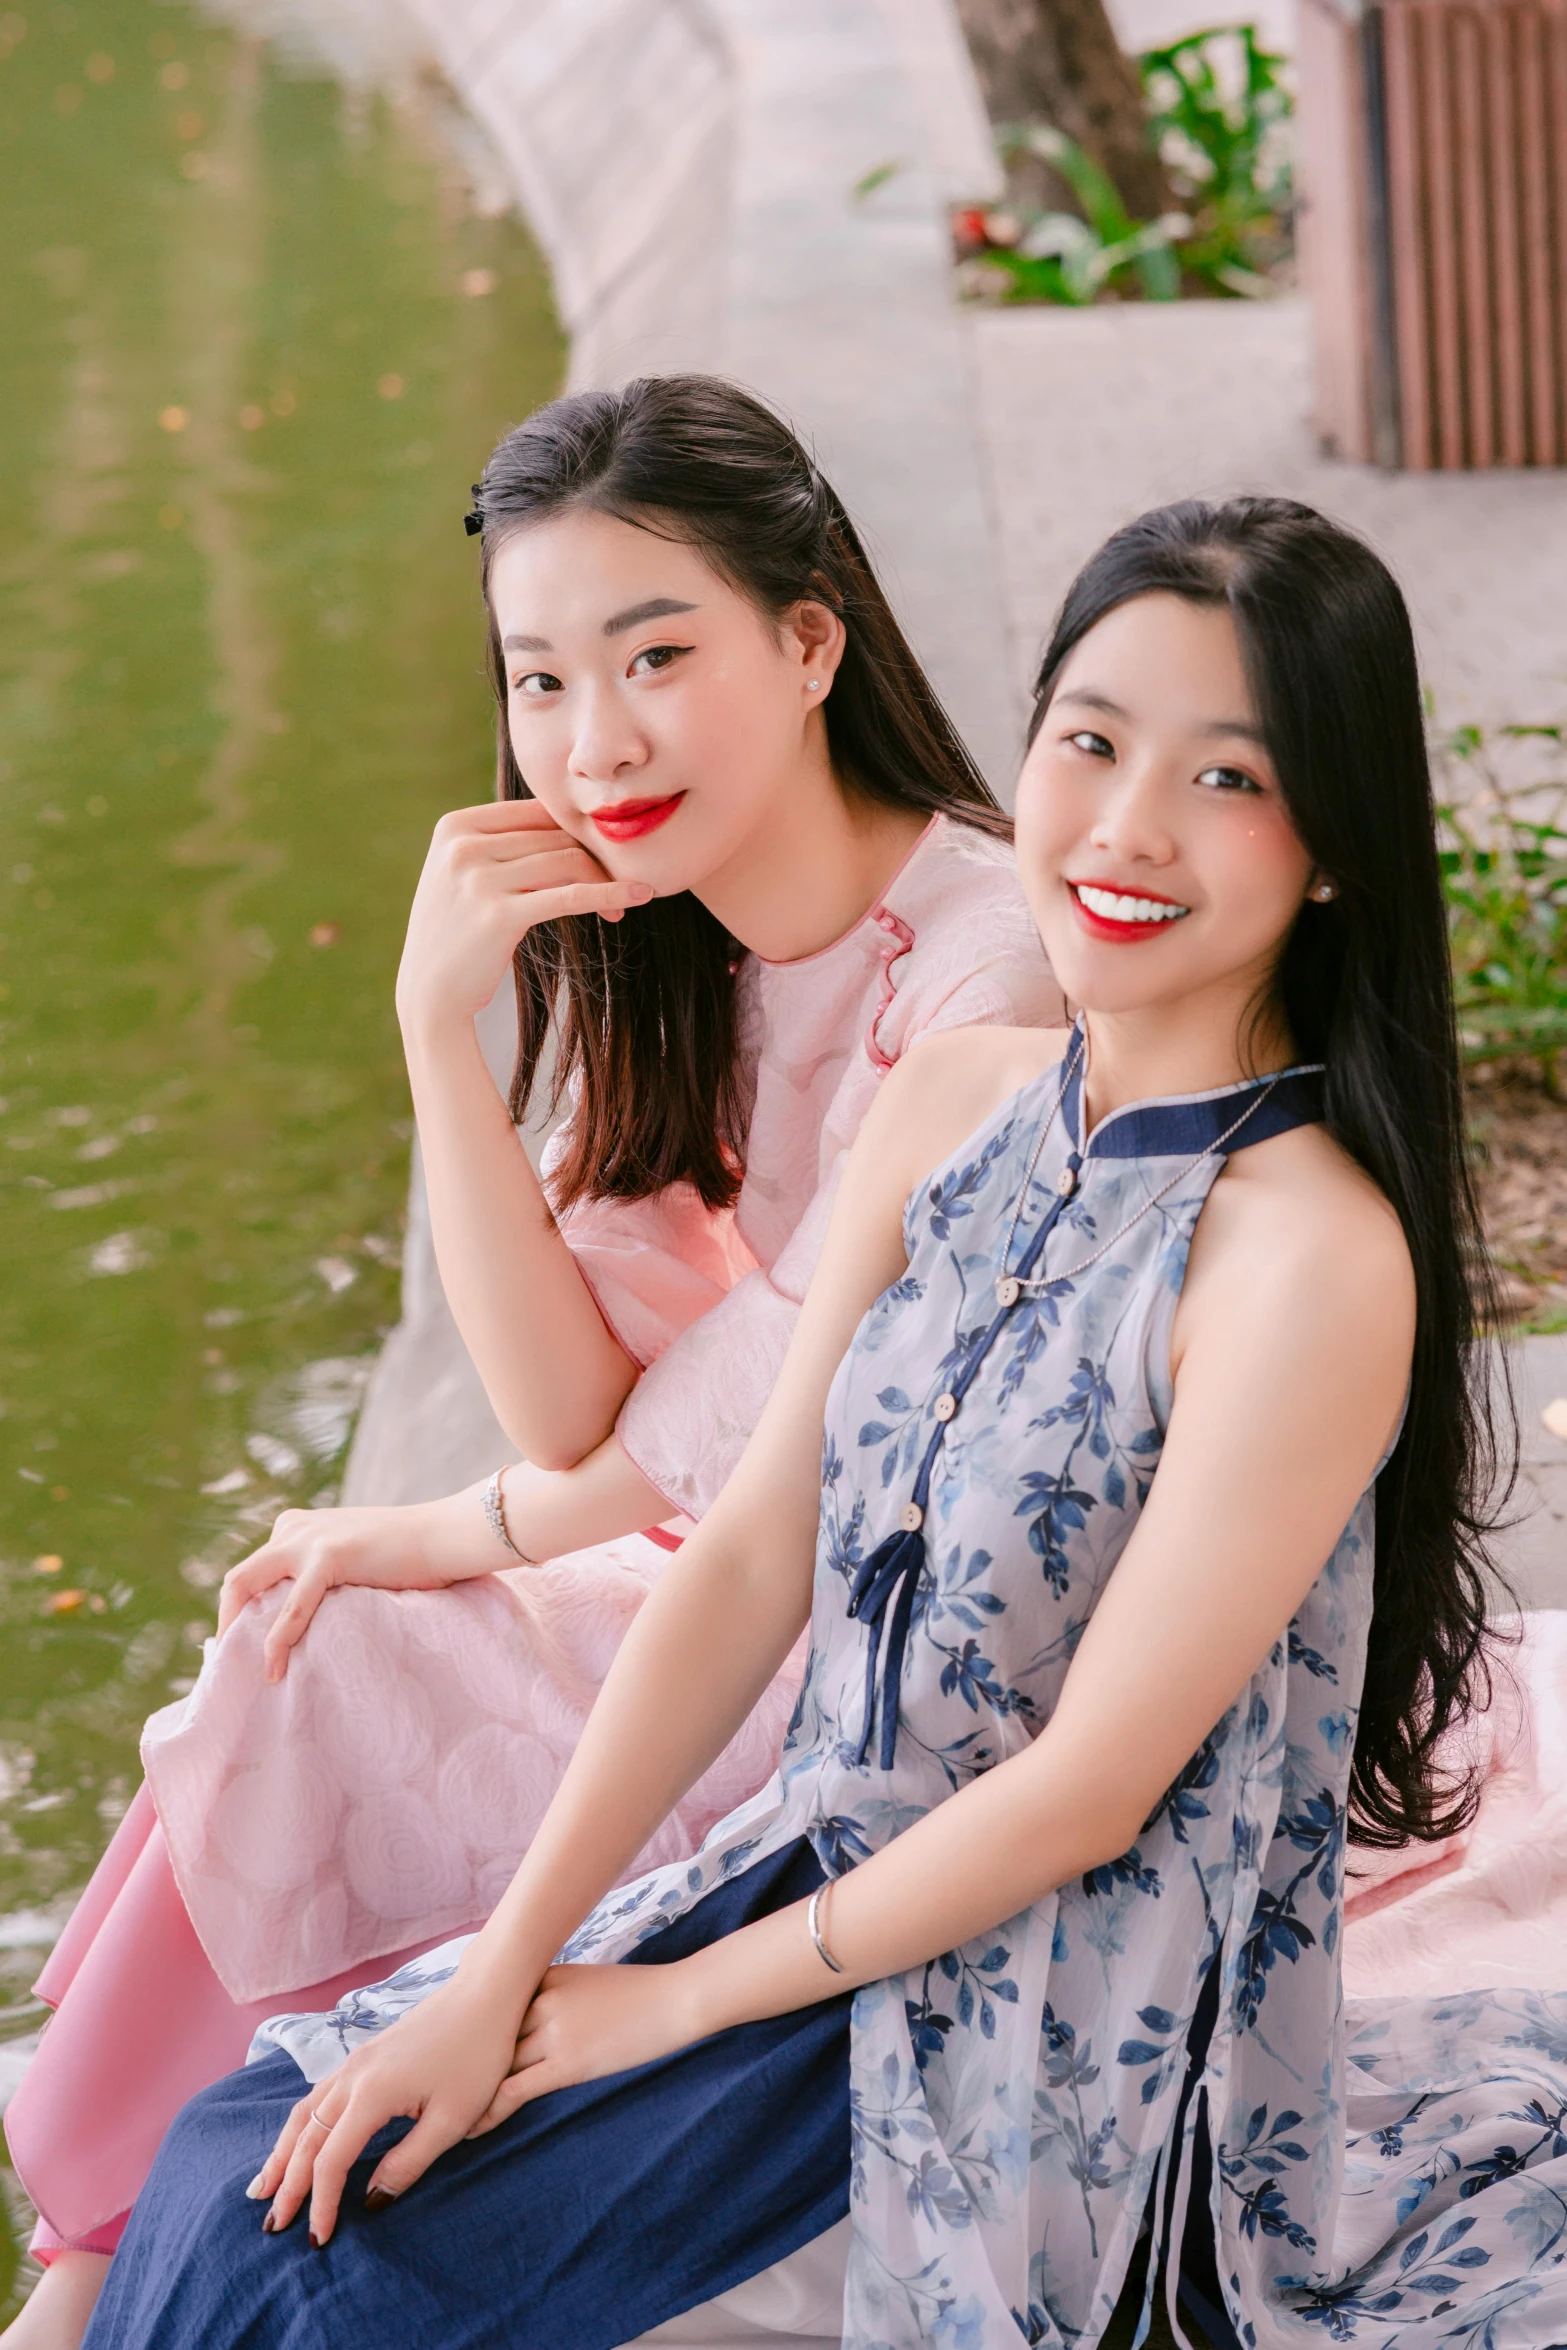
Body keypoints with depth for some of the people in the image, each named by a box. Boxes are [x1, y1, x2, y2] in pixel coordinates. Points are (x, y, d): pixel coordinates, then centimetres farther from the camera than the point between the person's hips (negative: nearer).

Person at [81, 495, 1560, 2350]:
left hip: (1066, 2030, -7)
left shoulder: (1313, 1257, -25)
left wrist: (677, 2002, -11)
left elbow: (1087, 1788, -21)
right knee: (246, 2172, 1)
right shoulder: (948, 1104, -1)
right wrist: (502, 1974, -5)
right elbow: (750, 1555, 0)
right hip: (835, 1874, 7)